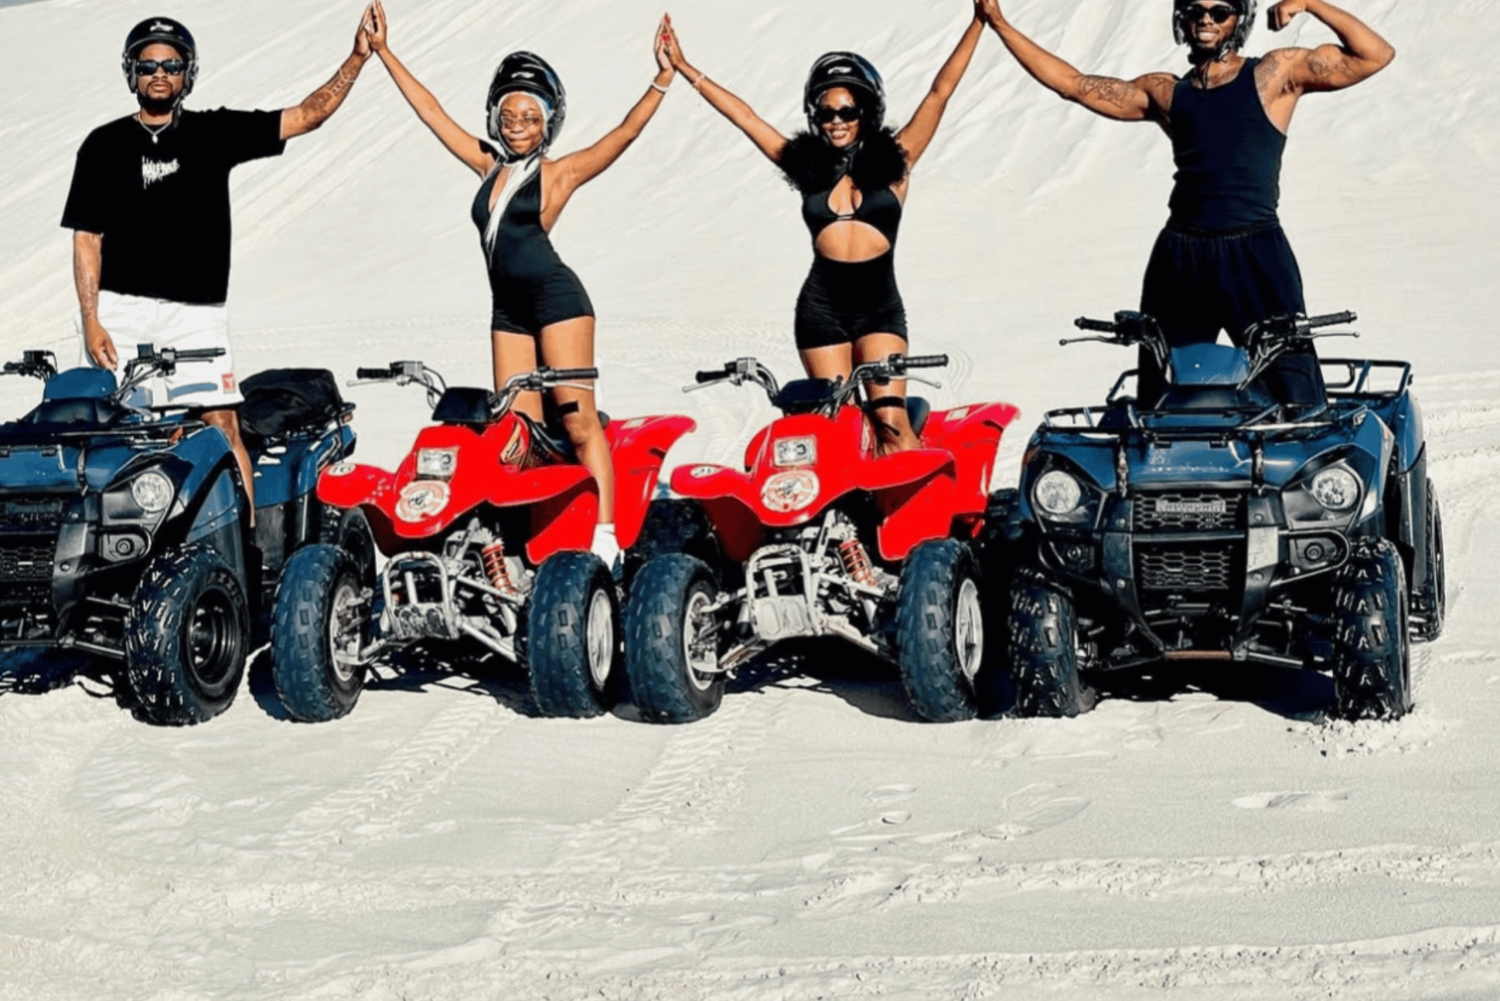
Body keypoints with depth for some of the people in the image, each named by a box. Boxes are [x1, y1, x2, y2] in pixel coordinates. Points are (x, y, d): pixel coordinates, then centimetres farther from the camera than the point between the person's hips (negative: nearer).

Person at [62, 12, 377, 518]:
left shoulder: (215, 132, 10)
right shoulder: (105, 145, 7)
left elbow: (306, 116, 7)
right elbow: (87, 238, 5)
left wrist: (358, 58, -3)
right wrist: (90, 322, -5)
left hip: (196, 311, 1)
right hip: (121, 310, -1)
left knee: (222, 424, -9)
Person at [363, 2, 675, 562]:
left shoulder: (558, 173, -1)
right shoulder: (489, 165, 13)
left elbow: (624, 133, -10)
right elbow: (430, 111, 17)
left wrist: (662, 82, -23)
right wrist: (383, 52, 18)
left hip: (556, 299, -6)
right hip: (508, 307, 6)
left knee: (578, 420, -9)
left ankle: (605, 537, -12)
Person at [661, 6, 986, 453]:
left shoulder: (893, 159, 6)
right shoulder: (807, 164, 10)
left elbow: (940, 93, 3)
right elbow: (744, 115, 13)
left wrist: (978, 23, -2)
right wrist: (684, 68, 15)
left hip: (879, 305, -2)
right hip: (821, 306, 2)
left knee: (891, 420, -14)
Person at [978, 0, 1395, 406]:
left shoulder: (1275, 74, 8)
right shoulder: (1165, 93, 16)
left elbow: (1375, 56, 2)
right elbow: (1071, 83, 17)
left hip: (1256, 255, -4)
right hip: (1179, 257, 4)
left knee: (1295, 399, -12)